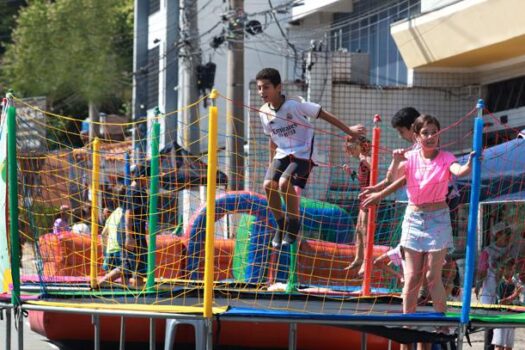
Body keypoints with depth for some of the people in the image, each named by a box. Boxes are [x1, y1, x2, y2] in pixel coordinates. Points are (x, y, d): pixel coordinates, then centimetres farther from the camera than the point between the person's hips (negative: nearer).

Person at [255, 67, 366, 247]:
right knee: (269, 184, -15)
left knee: (285, 183, -27)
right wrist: (271, 163, 22)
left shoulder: (294, 105, -20)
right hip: (282, 154, 6)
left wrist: (348, 130, -7)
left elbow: (323, 115, -11)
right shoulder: (264, 112, -1)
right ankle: (281, 224, 4)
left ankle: (294, 224, -7)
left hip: (303, 153, -6)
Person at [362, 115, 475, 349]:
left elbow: (459, 171, -29)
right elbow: (393, 182, 1)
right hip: (414, 218, 2)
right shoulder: (410, 159, -1)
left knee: (433, 276, -5)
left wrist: (469, 166, -52)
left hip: (437, 219, -2)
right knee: (411, 277, 3)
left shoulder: (445, 158, -9)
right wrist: (397, 161, -16)